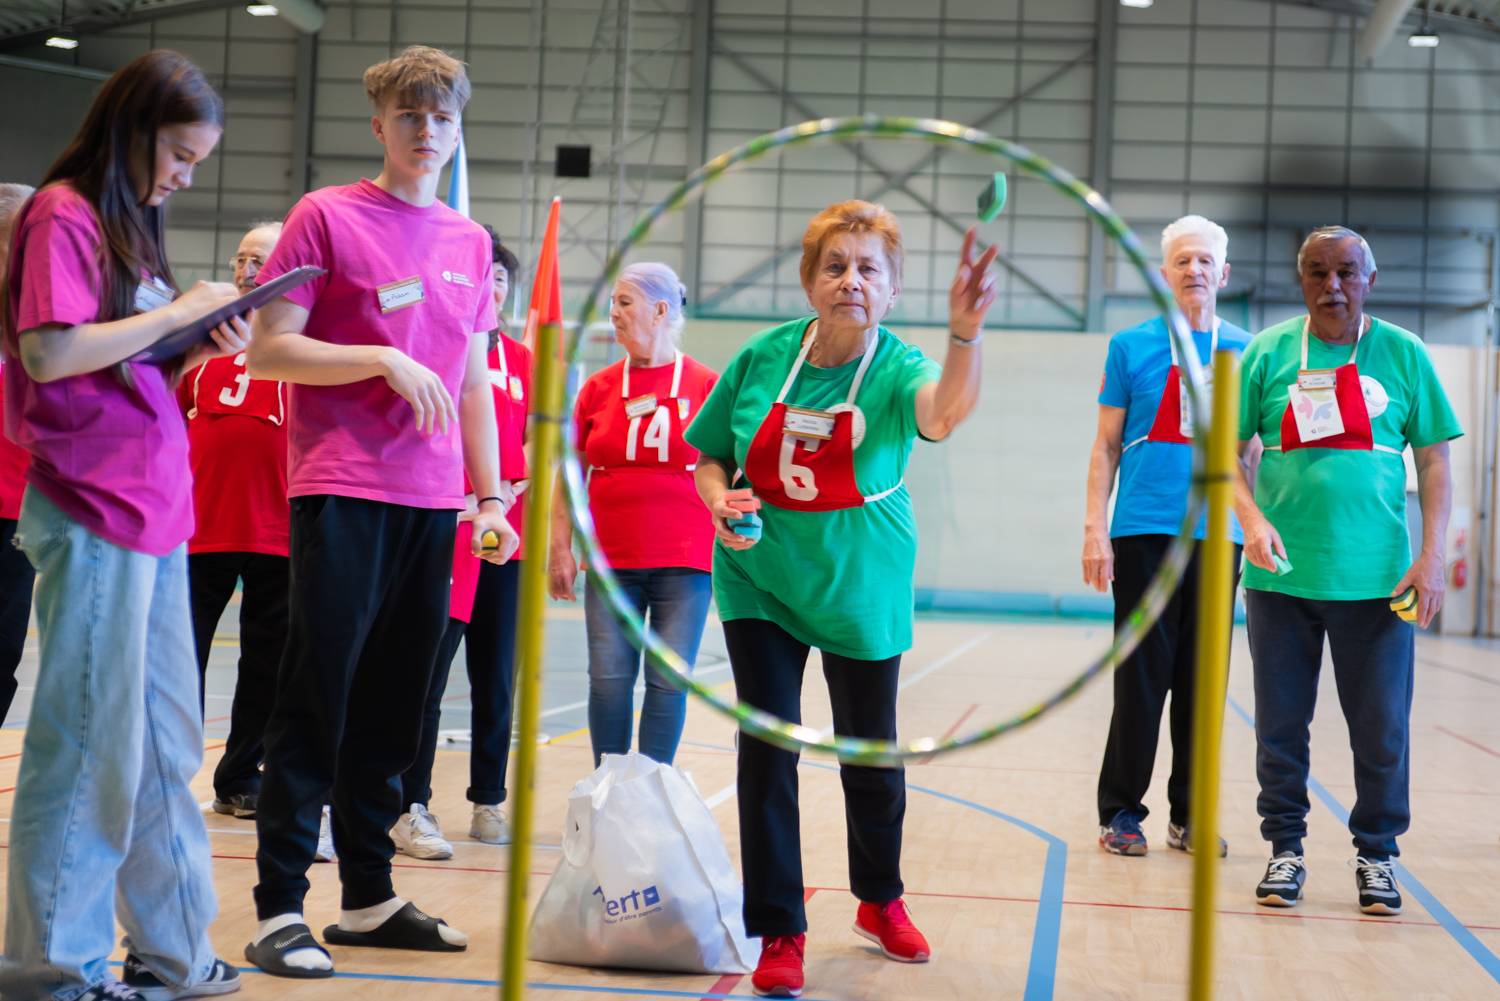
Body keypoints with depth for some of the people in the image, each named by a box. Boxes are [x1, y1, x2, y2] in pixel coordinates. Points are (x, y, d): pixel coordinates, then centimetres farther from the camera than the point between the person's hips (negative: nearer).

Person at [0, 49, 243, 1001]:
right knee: (91, 745, -3)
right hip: (91, 511, -9)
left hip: (158, 512, 9)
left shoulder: (128, 225, 19)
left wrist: (199, 350, 4)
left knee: (165, 744, 11)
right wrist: (179, 311, -12)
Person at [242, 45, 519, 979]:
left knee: (394, 707, 9)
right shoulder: (327, 216, 0)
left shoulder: (470, 240, 15)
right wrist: (384, 359, -15)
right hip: (341, 490, -5)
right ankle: (281, 908, 2)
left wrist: (491, 496, 14)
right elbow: (268, 350, -5)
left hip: (433, 500, 5)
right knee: (317, 697, -4)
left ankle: (370, 897, 19)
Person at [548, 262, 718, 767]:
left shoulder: (705, 384, 0)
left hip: (683, 562, -2)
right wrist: (560, 550, 4)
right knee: (609, 677, -1)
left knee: (669, 680, -1)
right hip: (612, 562, 2)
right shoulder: (598, 387, 6)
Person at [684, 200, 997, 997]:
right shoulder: (763, 358, -8)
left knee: (870, 752, 12)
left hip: (860, 587, -1)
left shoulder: (895, 367, -16)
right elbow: (709, 456, 4)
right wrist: (721, 502, -18)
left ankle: (880, 900, 37)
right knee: (767, 746, -6)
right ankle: (779, 933, 6)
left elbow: (942, 412, -42)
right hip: (760, 579, 1)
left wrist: (964, 334, -60)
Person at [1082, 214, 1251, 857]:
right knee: (1142, 678, -1)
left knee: (1201, 682, 7)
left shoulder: (1244, 352, 9)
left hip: (1216, 538, 2)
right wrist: (1095, 530, -3)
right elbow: (1105, 448, 5)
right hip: (1144, 534, -2)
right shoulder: (1130, 347, 4)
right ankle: (1121, 811, 10)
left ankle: (1190, 816, 16)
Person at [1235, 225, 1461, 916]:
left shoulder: (1402, 353, 4)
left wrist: (1431, 557, -4)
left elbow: (1435, 461, 6)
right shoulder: (1267, 353, 5)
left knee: (1382, 729, 4)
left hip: (1376, 577, -1)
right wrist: (1252, 518, -12)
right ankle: (1285, 849, 20)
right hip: (1280, 575, 1)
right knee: (1280, 724, 7)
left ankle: (1376, 855, 19)